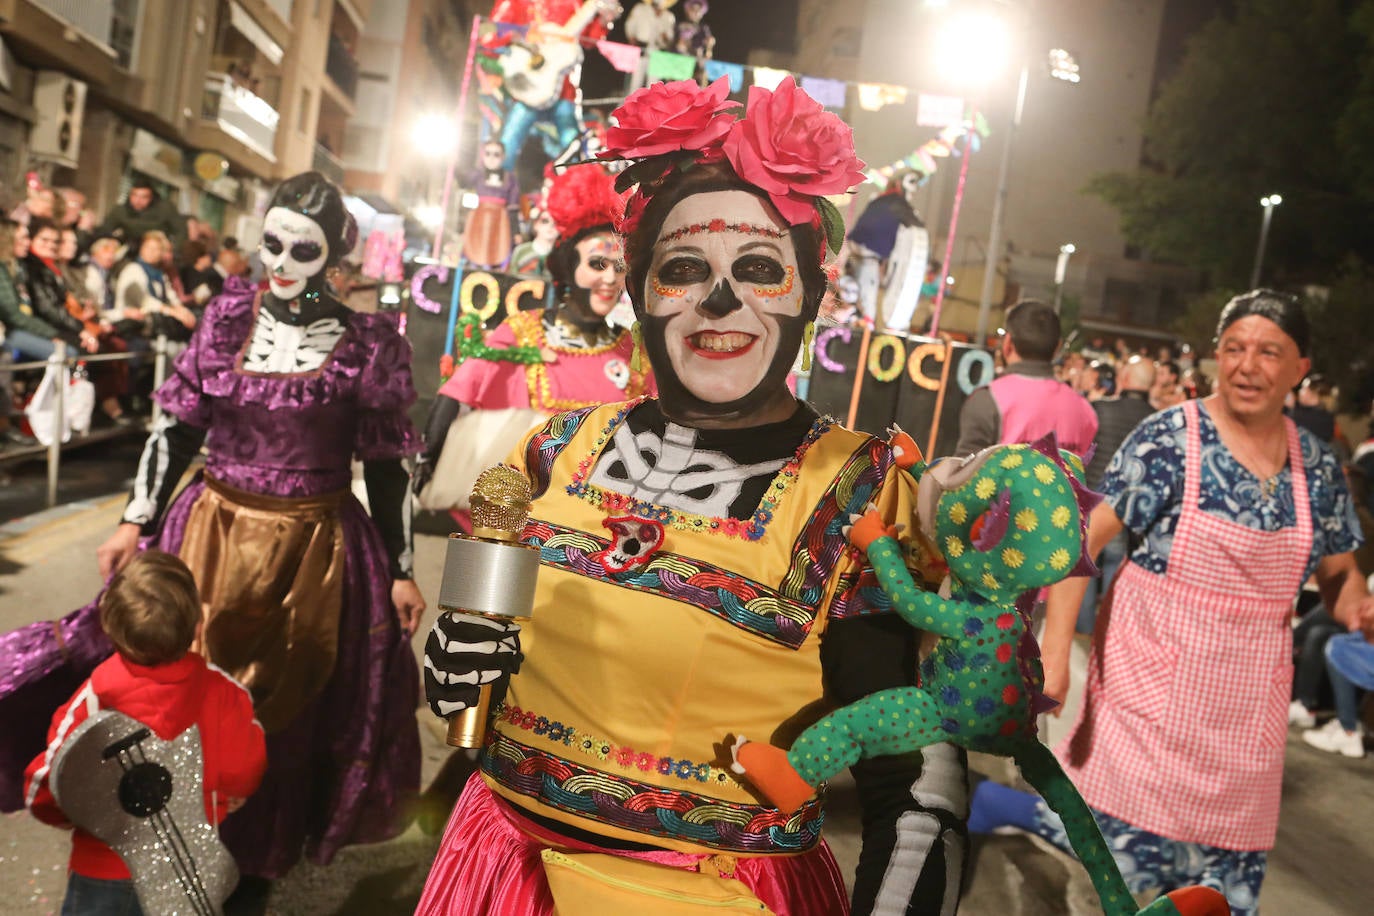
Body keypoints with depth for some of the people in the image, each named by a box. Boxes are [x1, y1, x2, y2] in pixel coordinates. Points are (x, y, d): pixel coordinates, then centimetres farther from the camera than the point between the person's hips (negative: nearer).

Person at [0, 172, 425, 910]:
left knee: (284, 711, 11)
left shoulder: (366, 344, -8)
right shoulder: (227, 319, 1)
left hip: (313, 549, -2)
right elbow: (174, 427, 6)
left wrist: (401, 571, -4)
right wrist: (135, 522, 2)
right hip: (210, 532, 3)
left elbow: (387, 466, -4)